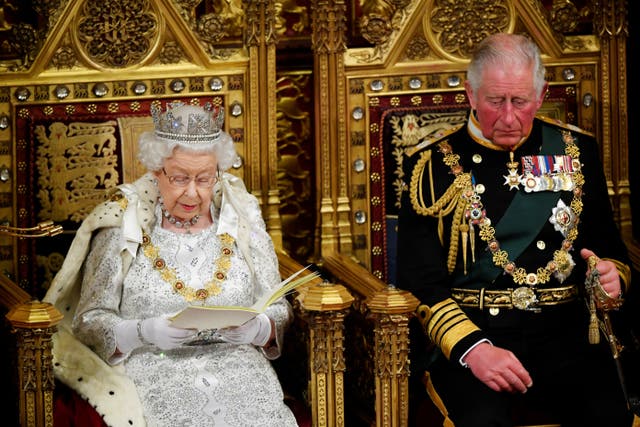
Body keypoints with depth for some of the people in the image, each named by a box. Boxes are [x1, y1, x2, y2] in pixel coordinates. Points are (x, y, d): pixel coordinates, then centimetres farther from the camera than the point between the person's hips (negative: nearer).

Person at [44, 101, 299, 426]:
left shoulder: (241, 220, 12)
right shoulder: (123, 226, 5)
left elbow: (279, 313, 13)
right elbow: (89, 321, 2)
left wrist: (253, 328, -10)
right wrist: (145, 333, -17)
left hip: (238, 369, 2)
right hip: (153, 372, -2)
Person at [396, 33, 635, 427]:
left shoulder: (576, 151, 13)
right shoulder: (432, 164, 4)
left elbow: (610, 247, 22)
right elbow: (419, 280, -2)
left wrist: (613, 276, -3)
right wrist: (472, 347, -18)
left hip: (564, 333, 3)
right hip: (465, 333, -2)